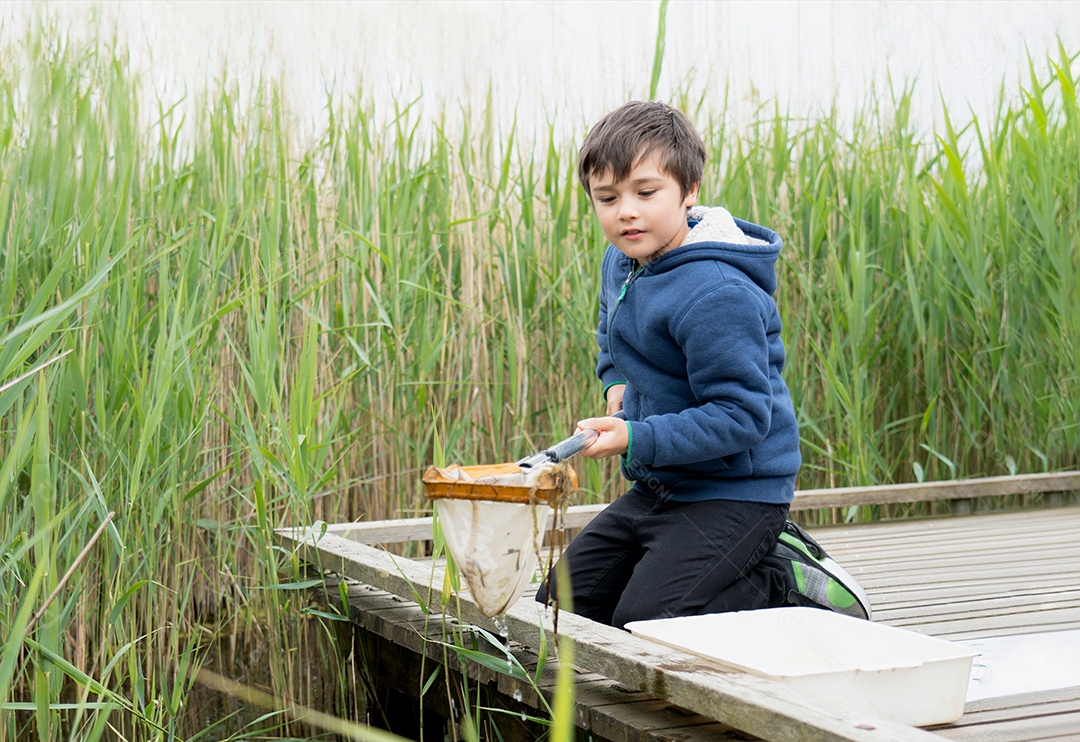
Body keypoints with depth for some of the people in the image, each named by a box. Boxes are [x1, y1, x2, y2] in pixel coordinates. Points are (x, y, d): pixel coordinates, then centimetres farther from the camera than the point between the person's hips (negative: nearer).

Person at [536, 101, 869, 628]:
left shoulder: (715, 297, -25)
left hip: (733, 493, -9)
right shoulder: (620, 263, 5)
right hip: (657, 487, 10)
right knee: (560, 602, 12)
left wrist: (638, 440, -31)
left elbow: (741, 415, -26)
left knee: (640, 623, -19)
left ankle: (789, 586, 0)